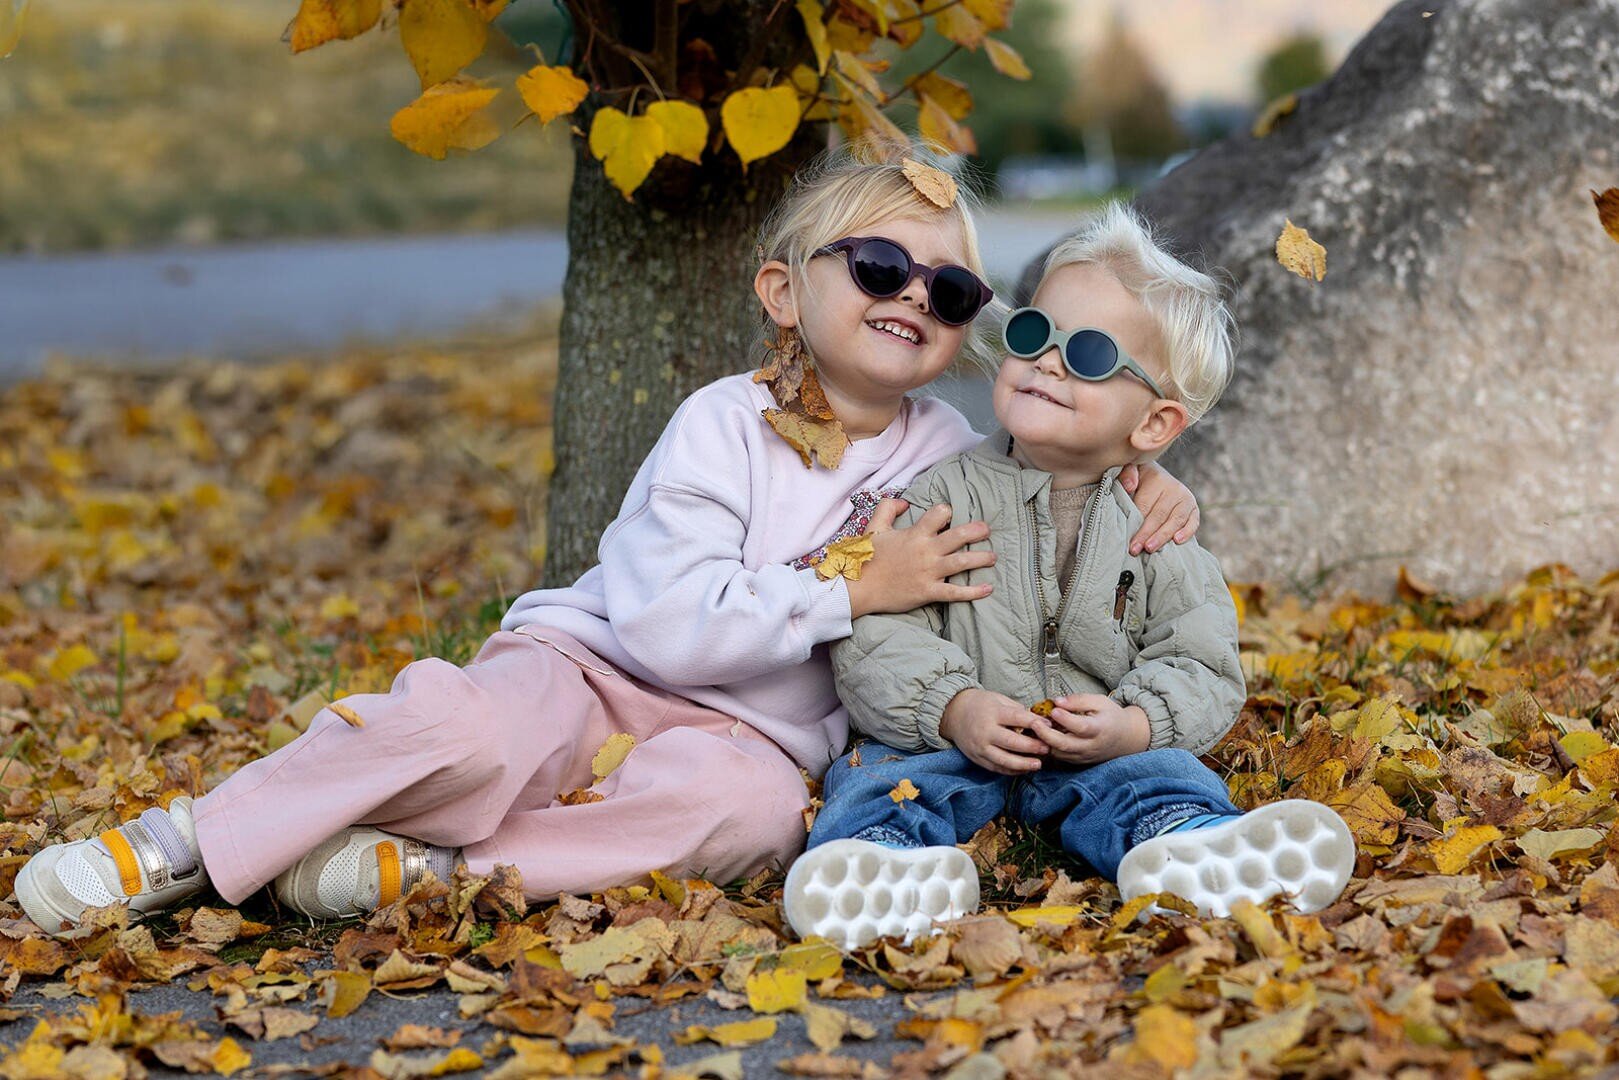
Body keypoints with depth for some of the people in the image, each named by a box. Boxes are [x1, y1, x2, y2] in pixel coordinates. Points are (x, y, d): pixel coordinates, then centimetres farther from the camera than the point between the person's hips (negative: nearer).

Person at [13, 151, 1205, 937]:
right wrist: (853, 589, -20)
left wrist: (1146, 473, 0)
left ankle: (419, 869, -29)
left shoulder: (947, 450, 7)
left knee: (756, 806, -36)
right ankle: (189, 842, -16)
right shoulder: (727, 425, -10)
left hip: (742, 734, 4)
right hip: (588, 669, -3)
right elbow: (667, 626, -20)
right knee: (467, 721, -38)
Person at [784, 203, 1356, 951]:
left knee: (1161, 776, -26)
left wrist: (1132, 725, -19)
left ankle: (1183, 859, -58)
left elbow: (1201, 670, 2)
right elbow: (876, 635, -5)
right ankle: (886, 865, -59)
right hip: (947, 740, -1)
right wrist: (954, 709, -23)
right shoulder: (947, 498, 3)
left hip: (1096, 753, 1)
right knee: (886, 777, -28)